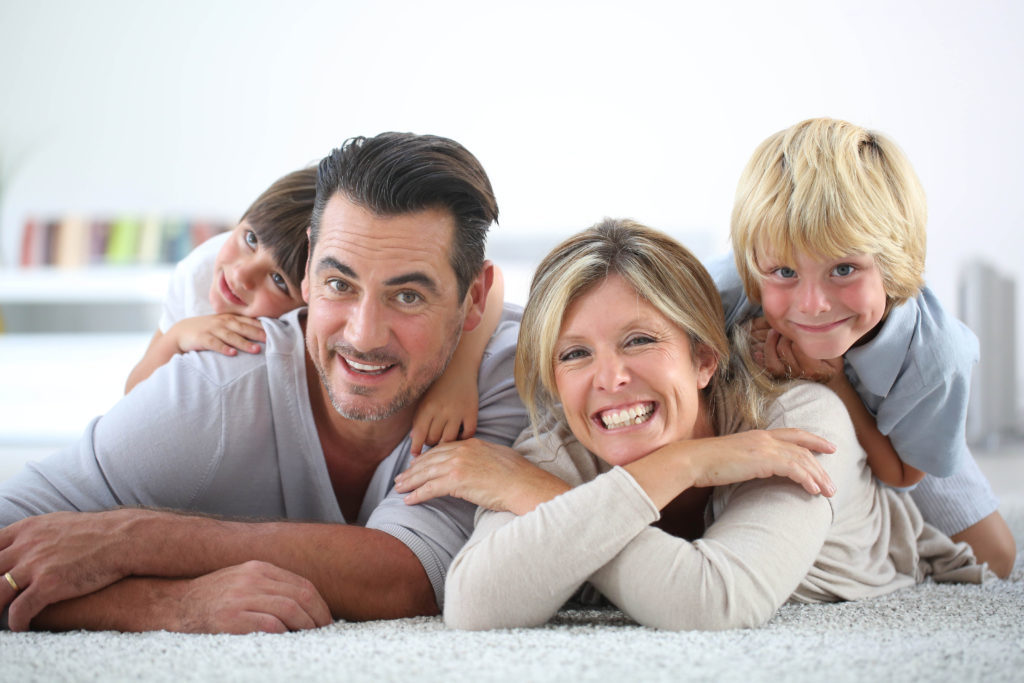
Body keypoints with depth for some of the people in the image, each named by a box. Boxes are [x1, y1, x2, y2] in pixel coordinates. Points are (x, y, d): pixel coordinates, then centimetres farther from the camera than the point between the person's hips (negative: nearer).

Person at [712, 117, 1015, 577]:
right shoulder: (729, 292, -42)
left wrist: (832, 383, -41)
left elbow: (900, 476, -26)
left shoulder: (935, 358, -42)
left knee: (991, 559, 7)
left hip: (888, 447, 0)